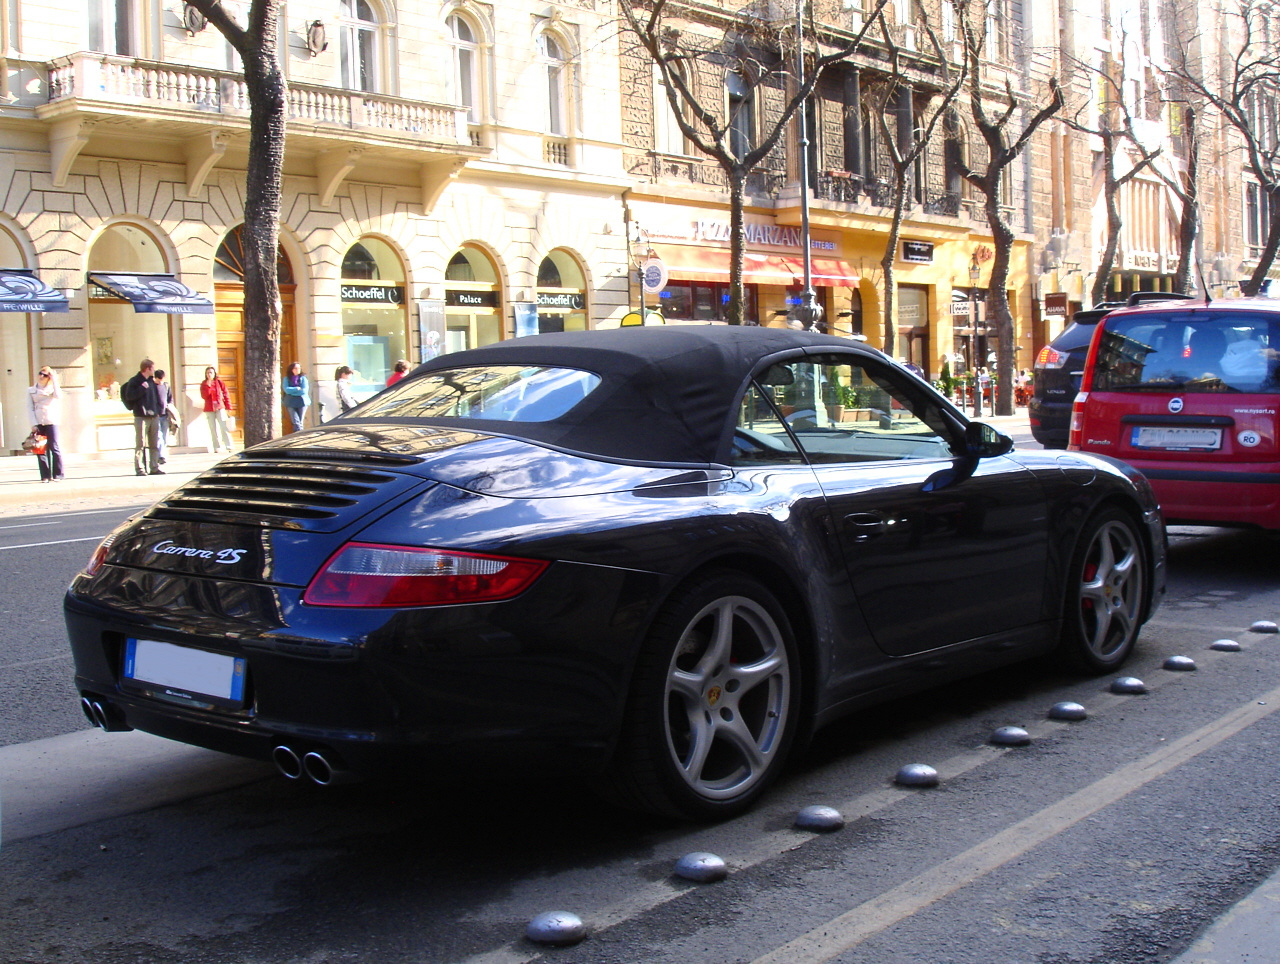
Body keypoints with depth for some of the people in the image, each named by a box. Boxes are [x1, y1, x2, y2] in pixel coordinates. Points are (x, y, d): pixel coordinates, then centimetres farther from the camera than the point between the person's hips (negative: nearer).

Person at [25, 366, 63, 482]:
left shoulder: (52, 389, 13)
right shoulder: (31, 391, 14)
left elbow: (58, 396, -11)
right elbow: (30, 408, 7)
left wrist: (54, 380, -6)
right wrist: (34, 424, -5)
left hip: (51, 421, -1)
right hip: (38, 423, 1)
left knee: (54, 447, -7)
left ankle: (57, 475, -3)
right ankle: (45, 475, 1)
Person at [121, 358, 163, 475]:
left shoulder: (151, 381, 17)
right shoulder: (134, 381, -4)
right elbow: (129, 396, -14)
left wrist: (158, 410, 13)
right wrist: (142, 388, -18)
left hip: (153, 416, 7)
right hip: (141, 417, -7)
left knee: (155, 444, 8)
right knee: (140, 444, -7)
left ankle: (154, 467, 14)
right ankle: (139, 469, -6)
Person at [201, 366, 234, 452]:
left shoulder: (219, 382, 4)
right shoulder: (204, 384, 6)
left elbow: (226, 394, 5)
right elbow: (204, 396, -8)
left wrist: (228, 406, 0)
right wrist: (208, 386, -15)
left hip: (220, 407, -1)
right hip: (209, 409, 1)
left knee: (224, 427, -11)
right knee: (213, 429, 2)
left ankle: (229, 446, -12)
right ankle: (216, 448, 4)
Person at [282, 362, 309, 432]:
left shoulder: (303, 378, 5)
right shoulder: (287, 379, 7)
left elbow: (305, 390, -7)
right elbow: (286, 389, -6)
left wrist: (292, 391, -5)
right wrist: (297, 389, -9)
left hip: (301, 402, 0)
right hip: (291, 403, 0)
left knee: (300, 422, 3)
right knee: (296, 422, -11)